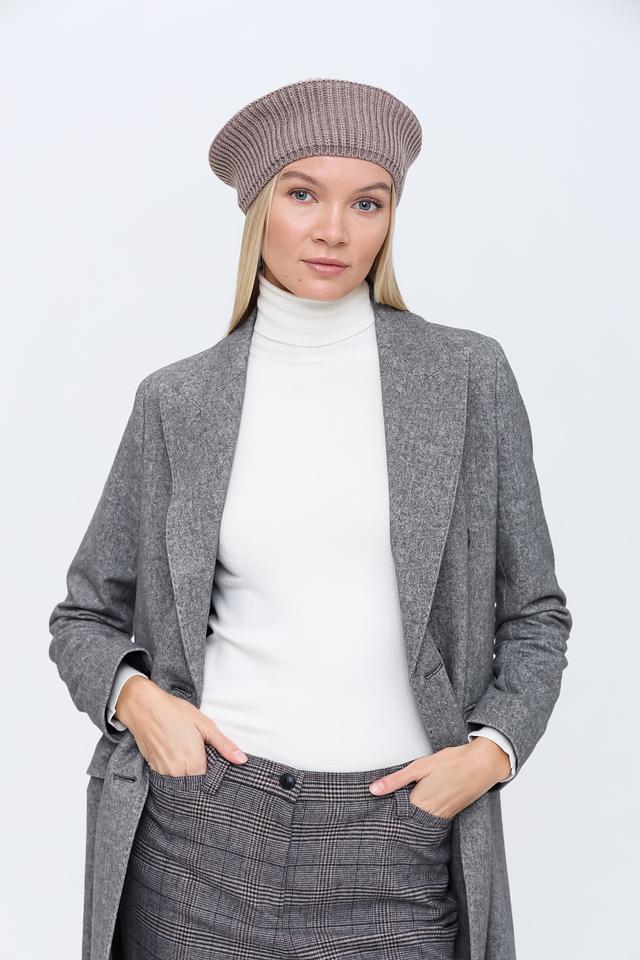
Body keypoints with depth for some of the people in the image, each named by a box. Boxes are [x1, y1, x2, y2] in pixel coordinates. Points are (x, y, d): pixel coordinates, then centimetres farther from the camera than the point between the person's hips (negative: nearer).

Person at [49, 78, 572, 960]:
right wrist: (134, 696, -8)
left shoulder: (467, 375, 0)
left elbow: (534, 614, 6)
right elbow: (85, 616, 11)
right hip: (204, 830, 1)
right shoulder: (177, 400, 2)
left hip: (401, 836, 0)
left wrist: (492, 749, -8)